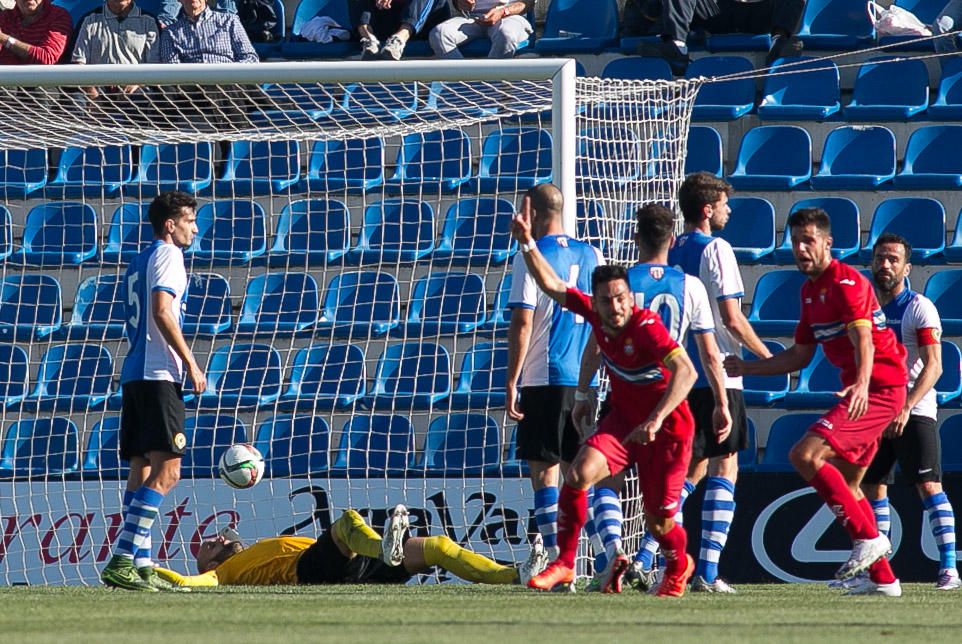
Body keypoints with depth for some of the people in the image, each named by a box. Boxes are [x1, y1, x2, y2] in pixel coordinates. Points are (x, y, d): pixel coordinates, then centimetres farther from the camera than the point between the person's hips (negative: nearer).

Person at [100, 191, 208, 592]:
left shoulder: (139, 262, 22)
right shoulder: (167, 255, -5)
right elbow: (161, 312, -17)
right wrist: (190, 363, -15)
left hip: (134, 375, 10)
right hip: (158, 375, -10)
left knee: (142, 470, 8)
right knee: (167, 471, -13)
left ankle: (141, 566, 5)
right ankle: (122, 560, -22)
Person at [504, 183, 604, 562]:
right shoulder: (591, 255, 11)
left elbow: (522, 323, -12)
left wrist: (511, 382, -10)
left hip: (544, 377, -6)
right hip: (585, 380, 6)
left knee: (544, 469, -3)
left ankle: (555, 560, -10)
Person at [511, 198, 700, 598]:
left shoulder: (646, 327, -28)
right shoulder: (594, 314, -9)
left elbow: (686, 371, -40)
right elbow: (551, 286, 4)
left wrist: (656, 420, -49)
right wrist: (527, 244, -5)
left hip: (667, 426, -5)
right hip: (622, 418, 5)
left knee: (658, 523, 0)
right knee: (579, 474, -19)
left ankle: (678, 566, 36)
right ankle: (564, 564, -7)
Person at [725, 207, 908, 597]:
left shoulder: (846, 282, -14)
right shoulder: (810, 290, 15)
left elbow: (863, 340, -28)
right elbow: (800, 356, 24)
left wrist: (862, 385, -45)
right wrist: (746, 368, 18)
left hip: (879, 387, -10)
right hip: (858, 389, 10)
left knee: (805, 455, -20)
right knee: (845, 484, 13)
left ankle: (868, 538, -17)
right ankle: (882, 578, 18)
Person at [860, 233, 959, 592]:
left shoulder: (919, 308, -6)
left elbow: (933, 366, -13)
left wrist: (906, 408, -23)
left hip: (915, 411, -6)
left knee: (929, 487, -12)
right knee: (872, 488, 4)